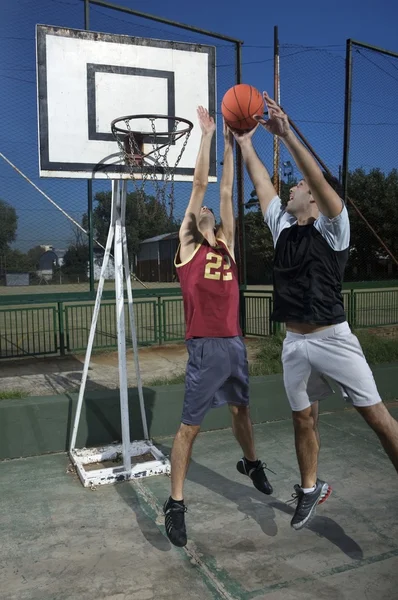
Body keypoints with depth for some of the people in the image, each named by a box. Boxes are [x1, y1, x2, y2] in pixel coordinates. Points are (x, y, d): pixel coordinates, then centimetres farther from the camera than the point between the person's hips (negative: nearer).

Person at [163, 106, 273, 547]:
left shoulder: (226, 243, 13)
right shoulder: (186, 244, 1)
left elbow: (225, 190, 10)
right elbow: (199, 184, -1)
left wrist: (230, 144, 10)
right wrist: (207, 136, 3)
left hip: (235, 343, 6)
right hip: (206, 347, -5)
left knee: (240, 409, 23)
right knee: (190, 426, -1)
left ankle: (250, 463, 47)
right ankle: (175, 504, 11)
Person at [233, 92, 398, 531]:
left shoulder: (331, 229, -7)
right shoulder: (282, 226, 10)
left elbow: (319, 178, -22)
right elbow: (260, 181, 12)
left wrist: (287, 134, -26)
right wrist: (244, 142, 11)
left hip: (332, 338, -6)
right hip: (295, 342, 6)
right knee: (303, 419, 15)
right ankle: (310, 489, 32)